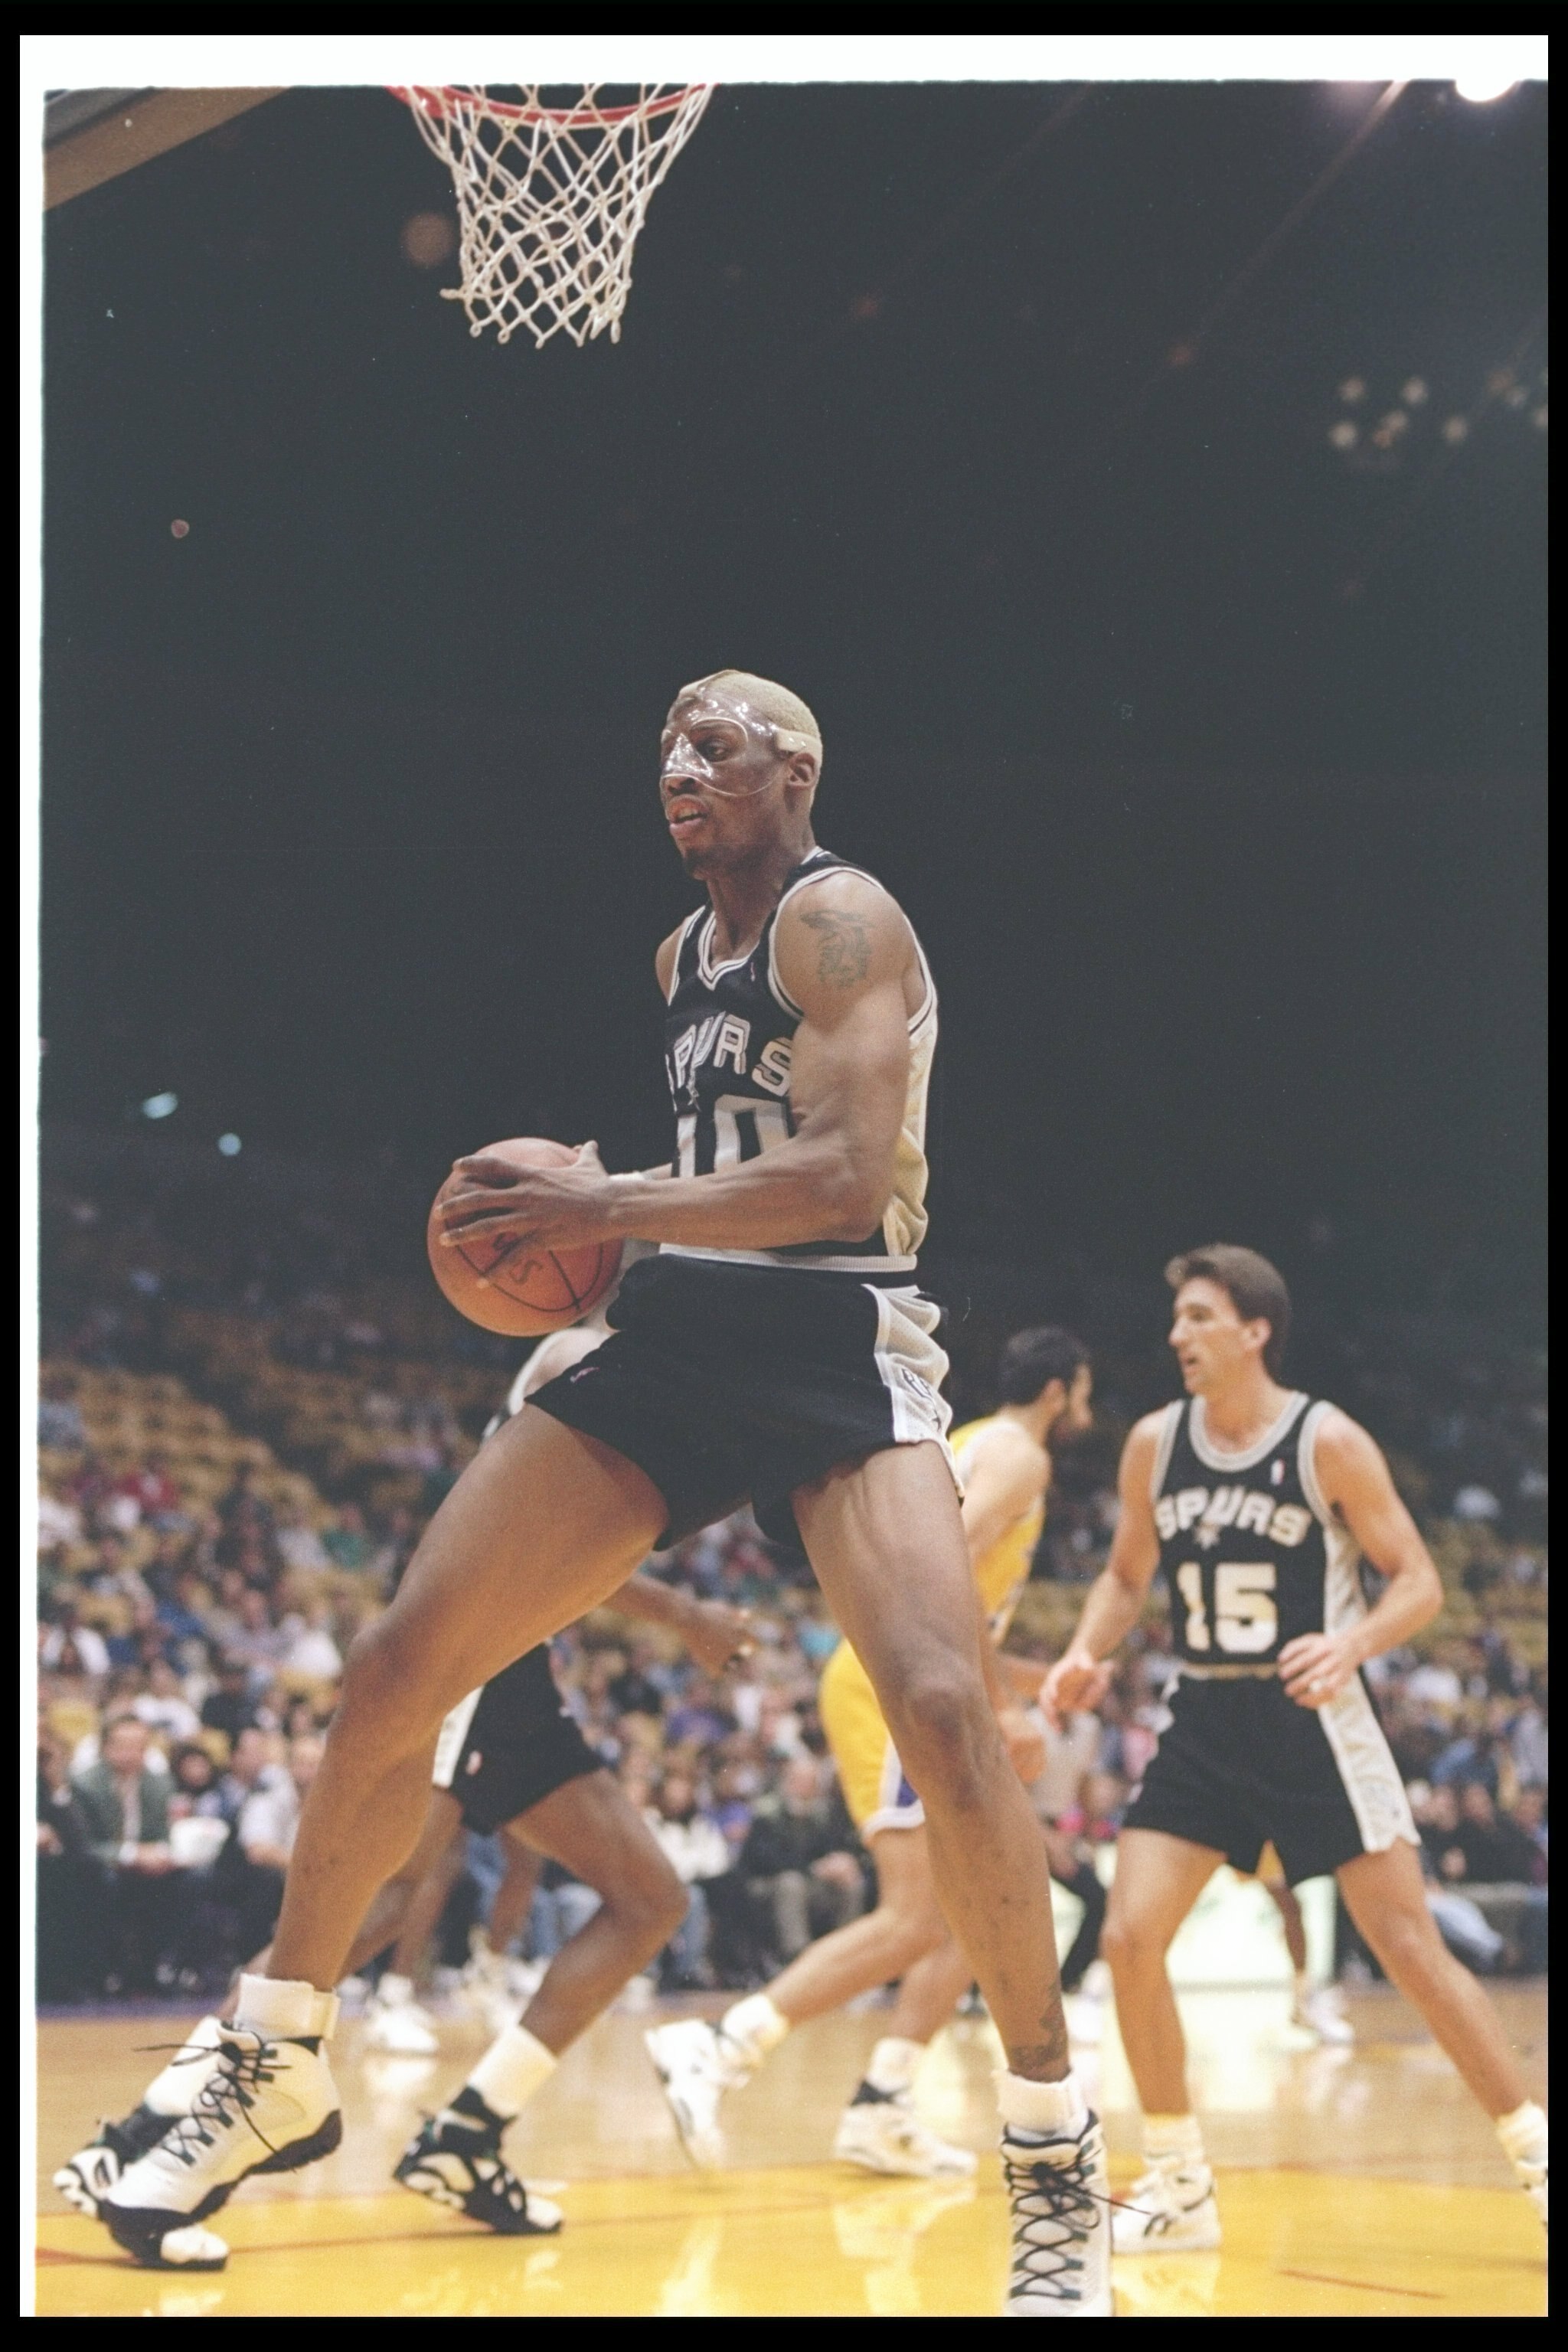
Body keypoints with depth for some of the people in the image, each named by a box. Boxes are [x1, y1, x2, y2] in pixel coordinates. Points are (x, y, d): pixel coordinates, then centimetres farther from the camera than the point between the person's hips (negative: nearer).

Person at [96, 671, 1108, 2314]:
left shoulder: (838, 921, -8)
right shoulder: (682, 956, 18)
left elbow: (848, 1174, -22)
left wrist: (609, 1206, -22)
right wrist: (592, 1216, 11)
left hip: (839, 1348, -8)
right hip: (672, 1333, 8)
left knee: (941, 1710, -27)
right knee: (398, 1666, -1)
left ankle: (1054, 2157, -12)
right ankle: (279, 2071, 14)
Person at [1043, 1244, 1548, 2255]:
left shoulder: (1328, 1443, -11)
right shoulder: (1155, 1444, 2)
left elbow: (1421, 1583, -8)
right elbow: (1129, 1575, 15)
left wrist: (1350, 1644, -27)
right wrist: (1088, 1652, -4)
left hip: (1315, 1718, -4)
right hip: (1207, 1719, 5)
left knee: (1412, 1950, -6)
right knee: (1130, 1938, -7)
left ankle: (1538, 2157, 6)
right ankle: (1182, 2189, 6)